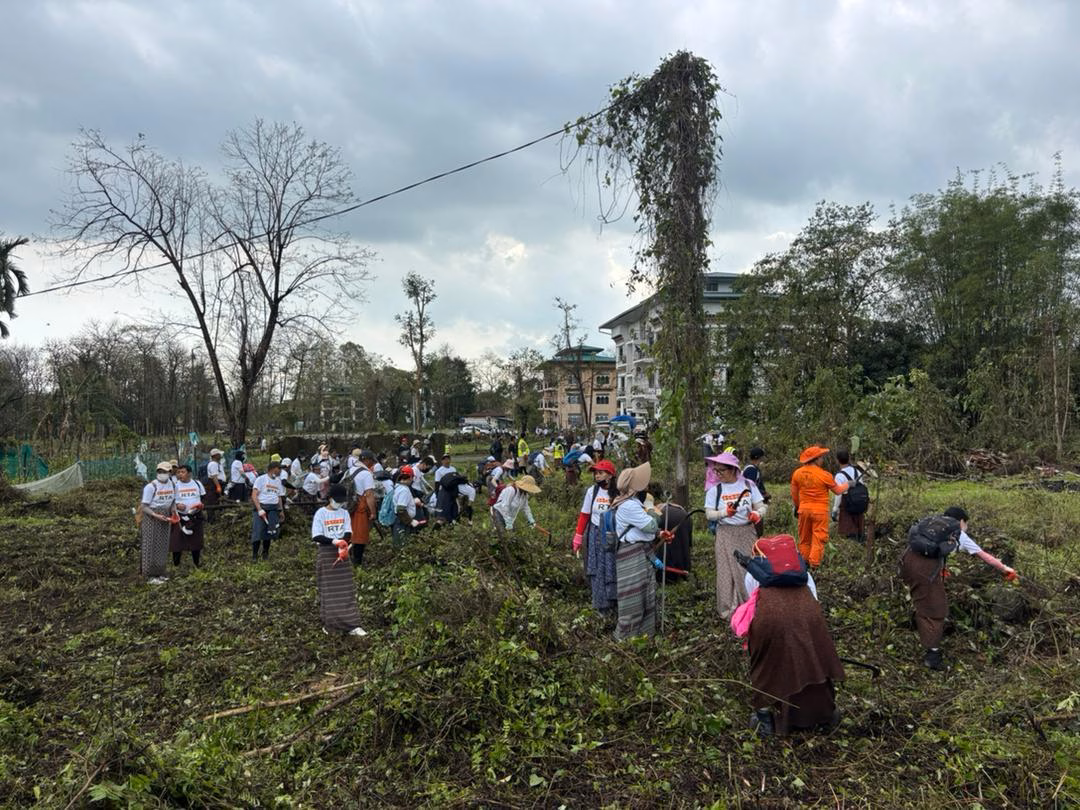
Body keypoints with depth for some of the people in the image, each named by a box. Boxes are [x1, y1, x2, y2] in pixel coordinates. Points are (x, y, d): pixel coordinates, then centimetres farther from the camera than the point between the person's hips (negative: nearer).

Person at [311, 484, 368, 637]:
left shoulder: (344, 513, 6)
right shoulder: (320, 513, -7)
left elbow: (348, 533, 2)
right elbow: (316, 536, -13)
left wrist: (343, 541, -20)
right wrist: (333, 541, -25)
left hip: (341, 552, 4)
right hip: (325, 553, -4)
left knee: (347, 589, 1)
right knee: (327, 590, 1)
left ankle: (351, 625, 2)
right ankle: (329, 624, 13)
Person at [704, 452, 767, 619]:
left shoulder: (748, 485, 1)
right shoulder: (715, 489, -3)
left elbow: (761, 507, 2)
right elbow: (709, 514, -6)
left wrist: (757, 514, -20)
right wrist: (724, 512, -24)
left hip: (747, 532, 2)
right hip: (727, 534, -1)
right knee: (730, 571, -1)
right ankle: (730, 609, 9)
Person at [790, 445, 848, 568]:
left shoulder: (797, 473, -1)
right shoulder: (824, 474, -14)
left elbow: (794, 494, 8)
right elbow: (838, 490, -2)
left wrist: (797, 507, 22)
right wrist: (848, 484, 15)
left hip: (804, 509, 5)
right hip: (820, 510, -4)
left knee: (804, 539, 15)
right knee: (818, 538, 3)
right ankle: (814, 563, 2)